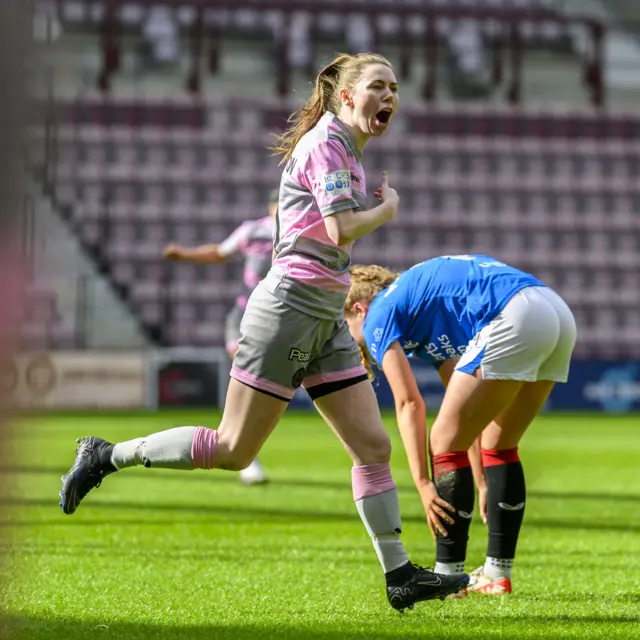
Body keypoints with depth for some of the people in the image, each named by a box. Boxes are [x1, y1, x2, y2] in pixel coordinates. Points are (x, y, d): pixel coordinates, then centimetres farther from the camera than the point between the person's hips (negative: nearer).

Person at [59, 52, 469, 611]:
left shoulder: (350, 152, 18)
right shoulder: (325, 142, -10)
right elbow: (341, 230, -20)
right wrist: (387, 210, -3)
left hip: (325, 321, 9)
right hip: (290, 308, -9)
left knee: (374, 445, 2)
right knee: (234, 450, -6)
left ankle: (399, 575, 4)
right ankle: (106, 456, 6)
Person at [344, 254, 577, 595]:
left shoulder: (379, 315, 11)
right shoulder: (423, 301, 34)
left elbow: (409, 404, 0)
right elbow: (464, 404, 32)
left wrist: (423, 483, -2)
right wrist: (481, 483, 31)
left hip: (515, 318, -9)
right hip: (560, 314, 9)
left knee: (445, 441, 3)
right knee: (499, 445, 22)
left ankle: (447, 577, 5)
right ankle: (497, 574, 23)